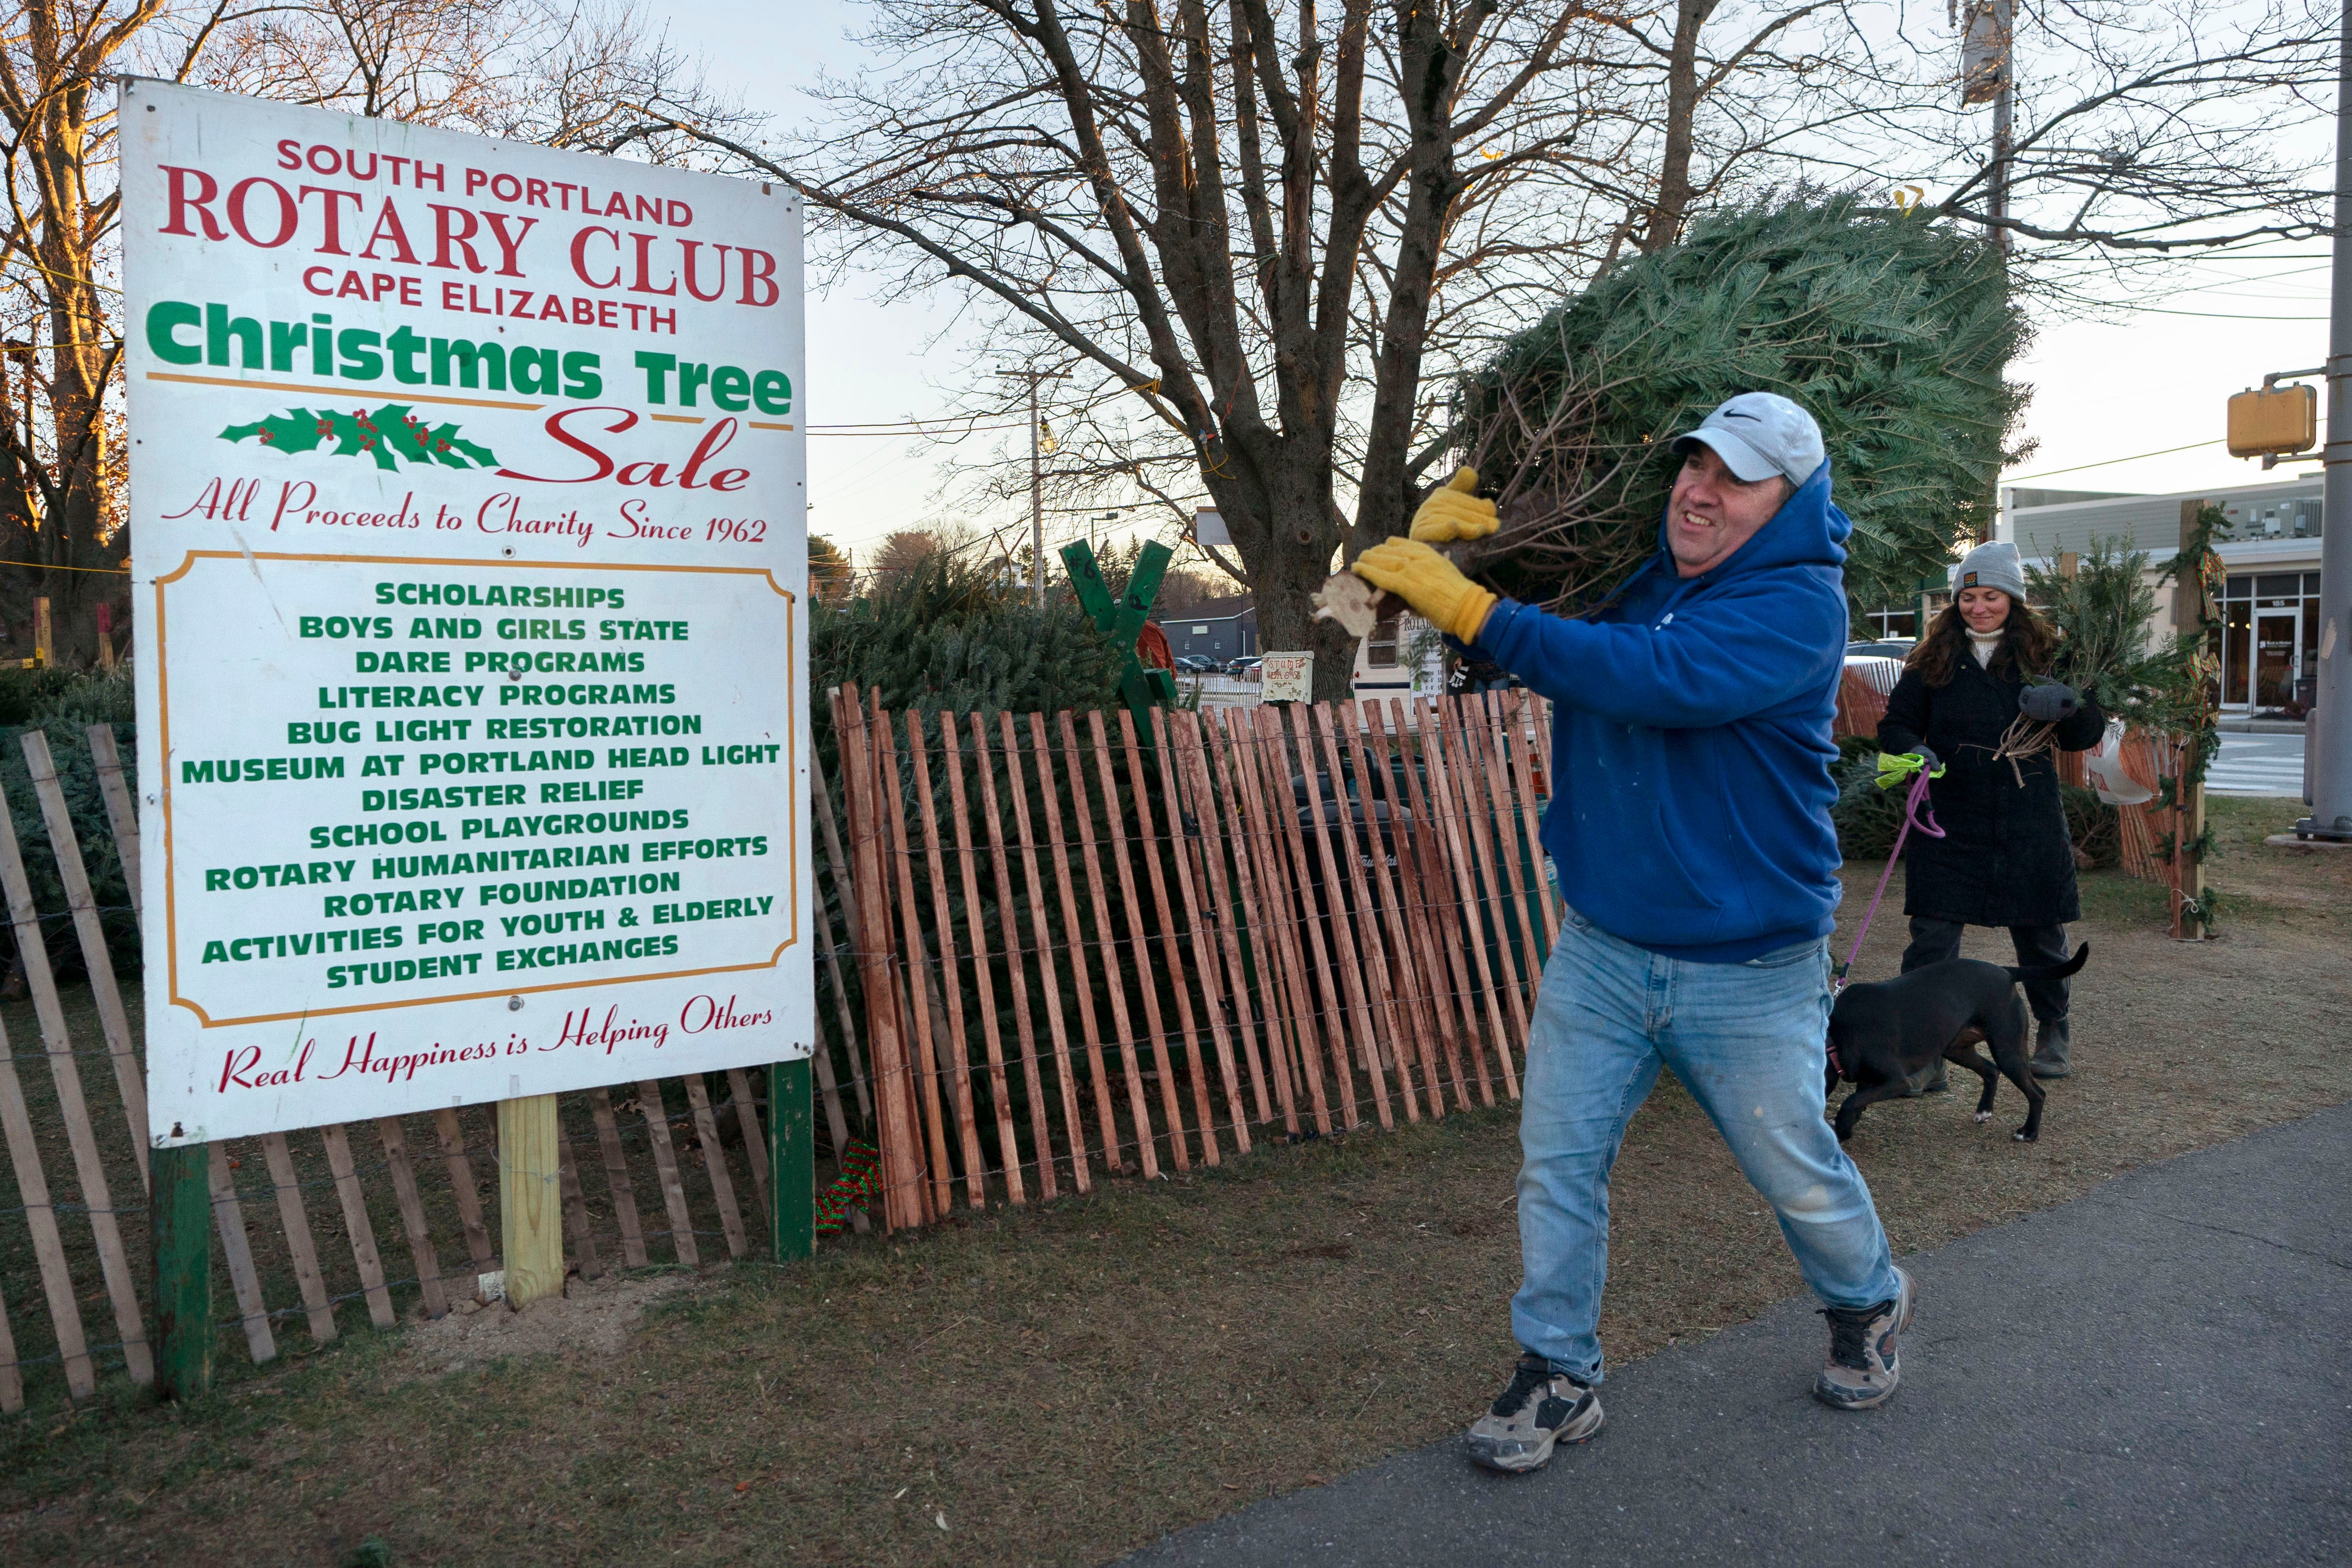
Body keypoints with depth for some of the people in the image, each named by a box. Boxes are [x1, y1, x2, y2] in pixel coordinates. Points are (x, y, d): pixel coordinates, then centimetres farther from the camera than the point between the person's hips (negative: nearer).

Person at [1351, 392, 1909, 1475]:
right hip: (1600, 948, 5)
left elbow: (1659, 680, -32)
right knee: (1557, 1160, 3)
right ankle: (1557, 1375, 20)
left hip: (1749, 971, -4)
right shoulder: (1624, 570, 3)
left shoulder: (1798, 603, -16)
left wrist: (1470, 609, -34)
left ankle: (1868, 1306, 45)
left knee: (1796, 1171, 14)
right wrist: (1449, 520, -10)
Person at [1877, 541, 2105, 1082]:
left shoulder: (2043, 655, 4)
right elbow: (1895, 724, 6)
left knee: (2040, 936, 15)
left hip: (2029, 828, 1)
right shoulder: (1933, 659, 3)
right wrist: (1913, 750, -16)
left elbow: (2087, 735, 6)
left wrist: (2072, 707, -16)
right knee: (1932, 938, -8)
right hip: (1949, 824, -1)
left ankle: (2053, 1033, 38)